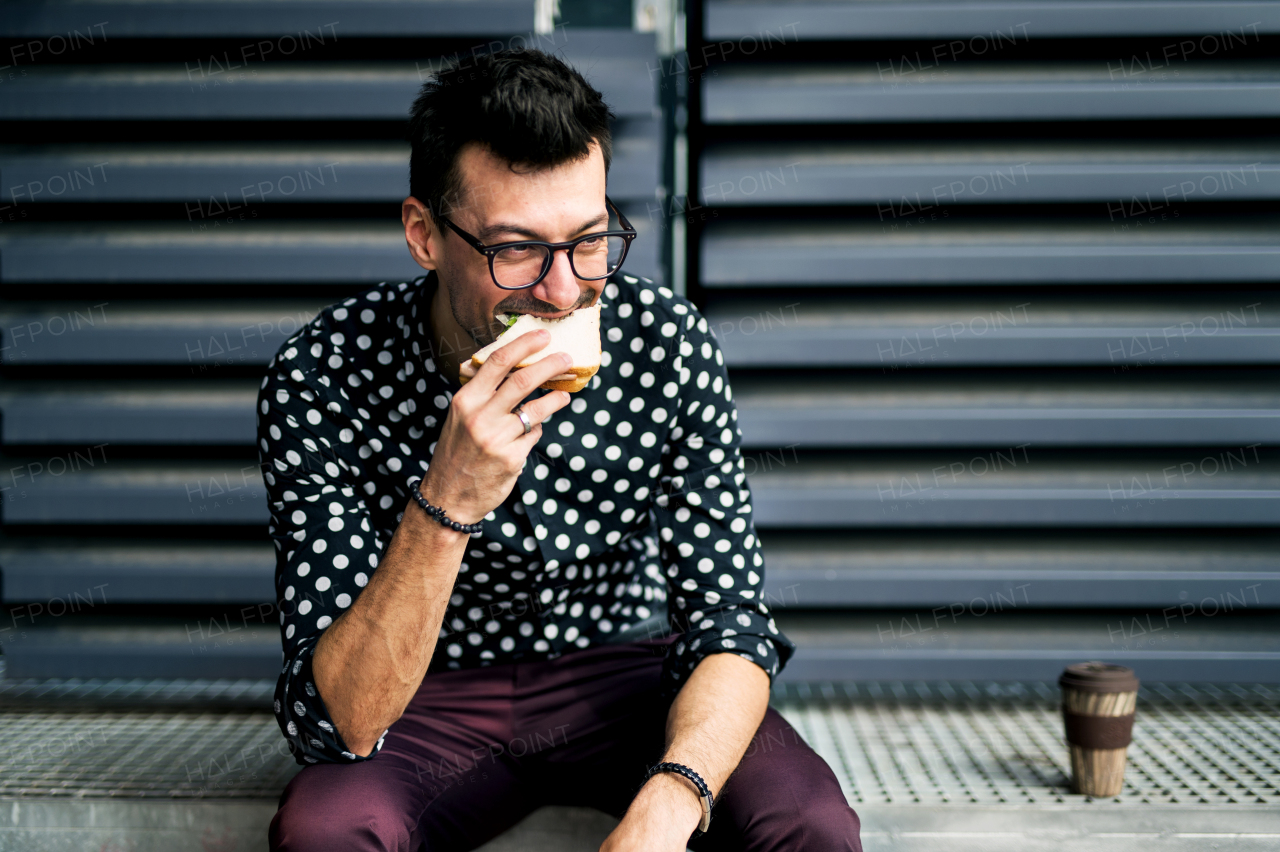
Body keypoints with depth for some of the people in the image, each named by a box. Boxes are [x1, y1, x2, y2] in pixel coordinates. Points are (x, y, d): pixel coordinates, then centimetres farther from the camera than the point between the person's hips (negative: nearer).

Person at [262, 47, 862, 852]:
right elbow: (337, 724, -26)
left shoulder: (667, 343, -15)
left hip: (625, 669, 2)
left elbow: (730, 628, -14)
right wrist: (446, 506, -41)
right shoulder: (321, 382, -22)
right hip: (430, 698, -2)